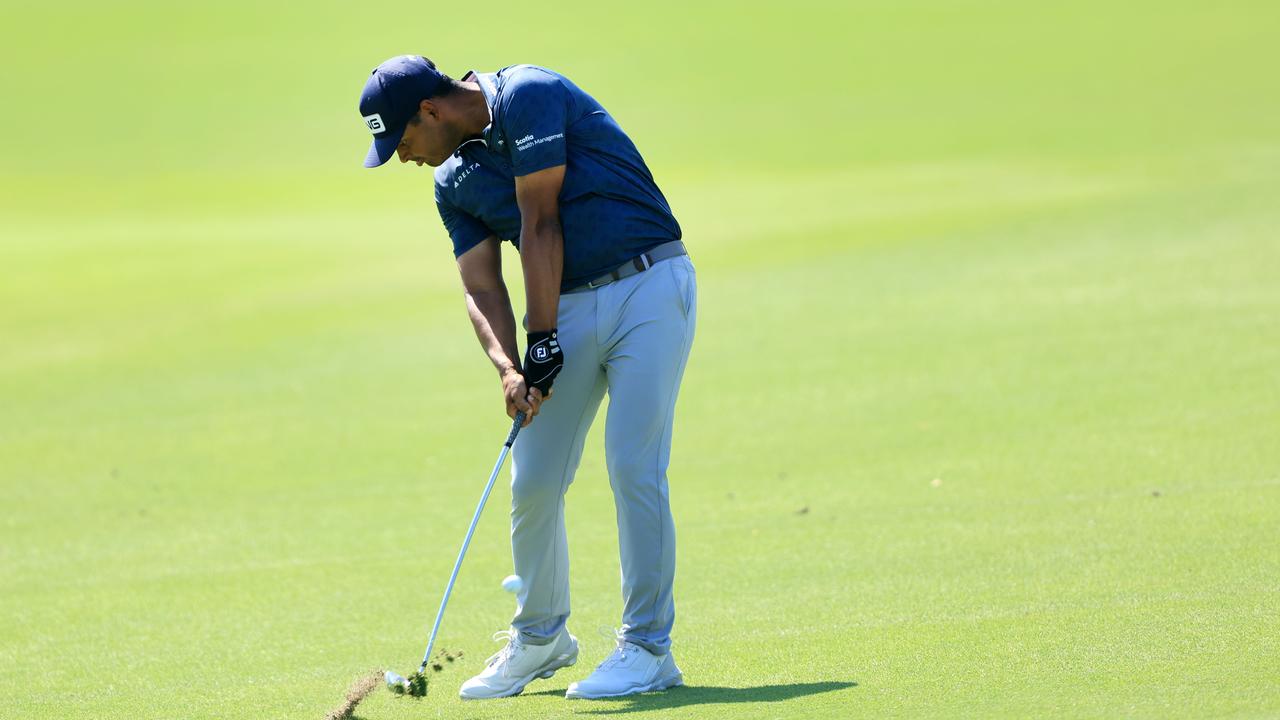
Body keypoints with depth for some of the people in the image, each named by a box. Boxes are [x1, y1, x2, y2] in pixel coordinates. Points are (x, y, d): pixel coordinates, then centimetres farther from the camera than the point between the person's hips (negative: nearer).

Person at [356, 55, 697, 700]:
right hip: (570, 306, 7)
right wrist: (507, 368, -13)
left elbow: (539, 225, -16)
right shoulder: (453, 182, 10)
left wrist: (543, 342, -15)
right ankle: (541, 638, 21)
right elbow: (481, 288, 6)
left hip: (648, 288, -7)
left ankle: (647, 649, -8)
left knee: (633, 467, -13)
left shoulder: (526, 97, -14)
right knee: (533, 481, 4)